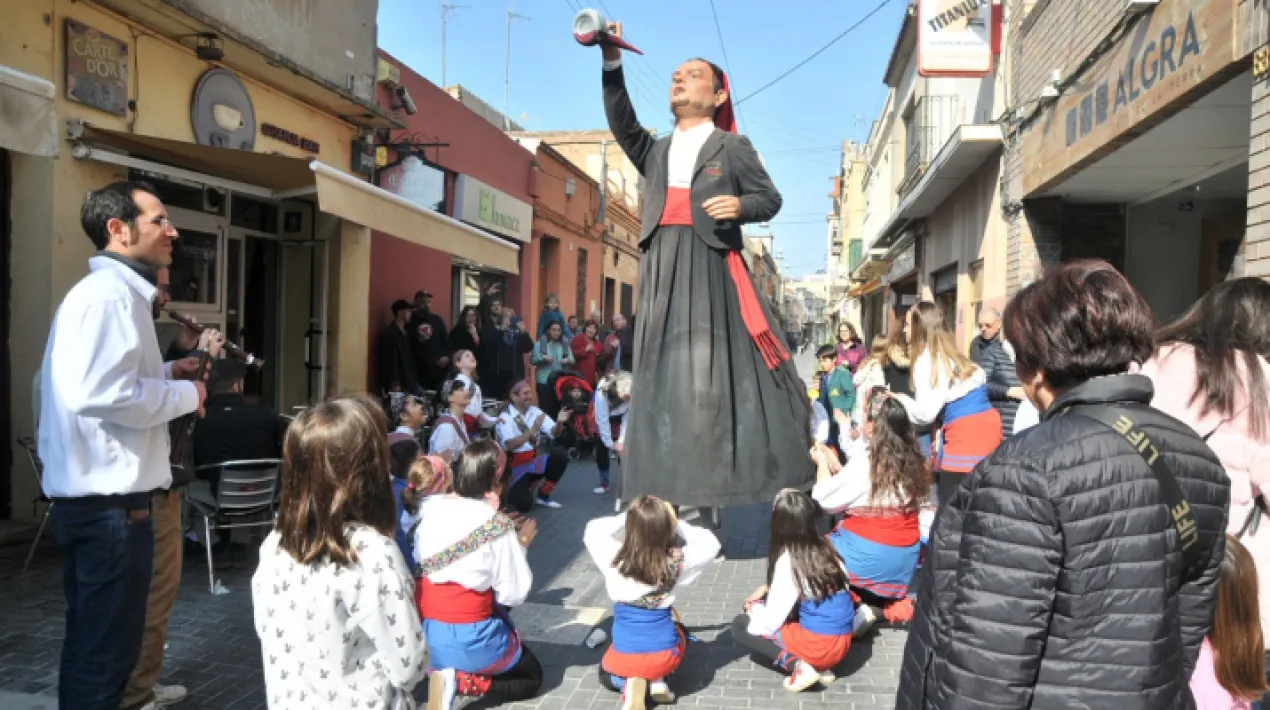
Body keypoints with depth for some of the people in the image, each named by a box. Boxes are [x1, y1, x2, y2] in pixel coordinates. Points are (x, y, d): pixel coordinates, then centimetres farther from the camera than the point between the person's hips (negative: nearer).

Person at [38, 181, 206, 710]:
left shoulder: (113, 291, 17)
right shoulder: (110, 293, -17)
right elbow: (100, 394, -29)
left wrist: (166, 373, 11)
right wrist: (185, 395, -16)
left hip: (93, 497, 11)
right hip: (111, 500, -11)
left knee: (89, 644, 21)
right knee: (106, 652, 0)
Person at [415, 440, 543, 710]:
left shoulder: (430, 507, -3)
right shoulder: (498, 526, -18)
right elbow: (513, 595, -12)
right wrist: (521, 544, 1)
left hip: (424, 632, 7)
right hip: (467, 640, -7)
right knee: (532, 677, 17)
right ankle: (457, 680, -5)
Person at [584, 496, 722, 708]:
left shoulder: (615, 559, -18)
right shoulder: (677, 561, -18)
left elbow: (592, 530, 2)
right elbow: (711, 543, 2)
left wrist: (628, 518, 1)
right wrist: (676, 524, -4)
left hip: (625, 655, -1)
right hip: (664, 654, 1)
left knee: (606, 674, 35)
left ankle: (629, 683, 0)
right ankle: (658, 679, 10)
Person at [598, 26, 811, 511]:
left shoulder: (732, 147, 10)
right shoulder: (656, 150, 20)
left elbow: (771, 198, 9)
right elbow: (622, 123, 4)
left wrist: (740, 206, -13)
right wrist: (612, 64, -7)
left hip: (710, 266, -4)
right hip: (663, 268, 4)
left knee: (713, 364, -8)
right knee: (662, 366, 1)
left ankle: (720, 477, -1)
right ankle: (664, 480, 6)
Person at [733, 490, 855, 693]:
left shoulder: (788, 561, -17)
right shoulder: (824, 547, 2)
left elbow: (771, 622, -12)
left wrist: (756, 609, 9)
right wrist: (768, 588, 18)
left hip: (818, 645, -7)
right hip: (843, 642, 7)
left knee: (740, 625, 8)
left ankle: (799, 666, -8)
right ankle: (818, 666, 8)